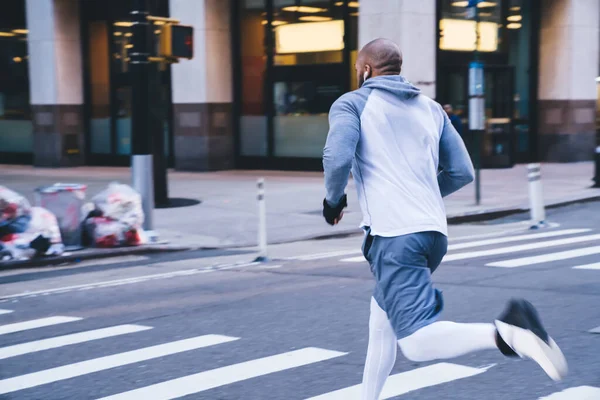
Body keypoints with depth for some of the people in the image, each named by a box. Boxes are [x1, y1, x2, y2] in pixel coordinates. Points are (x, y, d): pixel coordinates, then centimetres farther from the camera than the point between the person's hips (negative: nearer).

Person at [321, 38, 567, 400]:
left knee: (417, 342, -15)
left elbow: (337, 158, -13)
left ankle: (506, 334, -36)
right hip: (435, 231, 7)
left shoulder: (352, 103, 5)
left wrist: (334, 199, 7)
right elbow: (462, 172, 15)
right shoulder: (431, 108, 20)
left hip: (395, 235, -7)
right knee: (382, 316, 25)